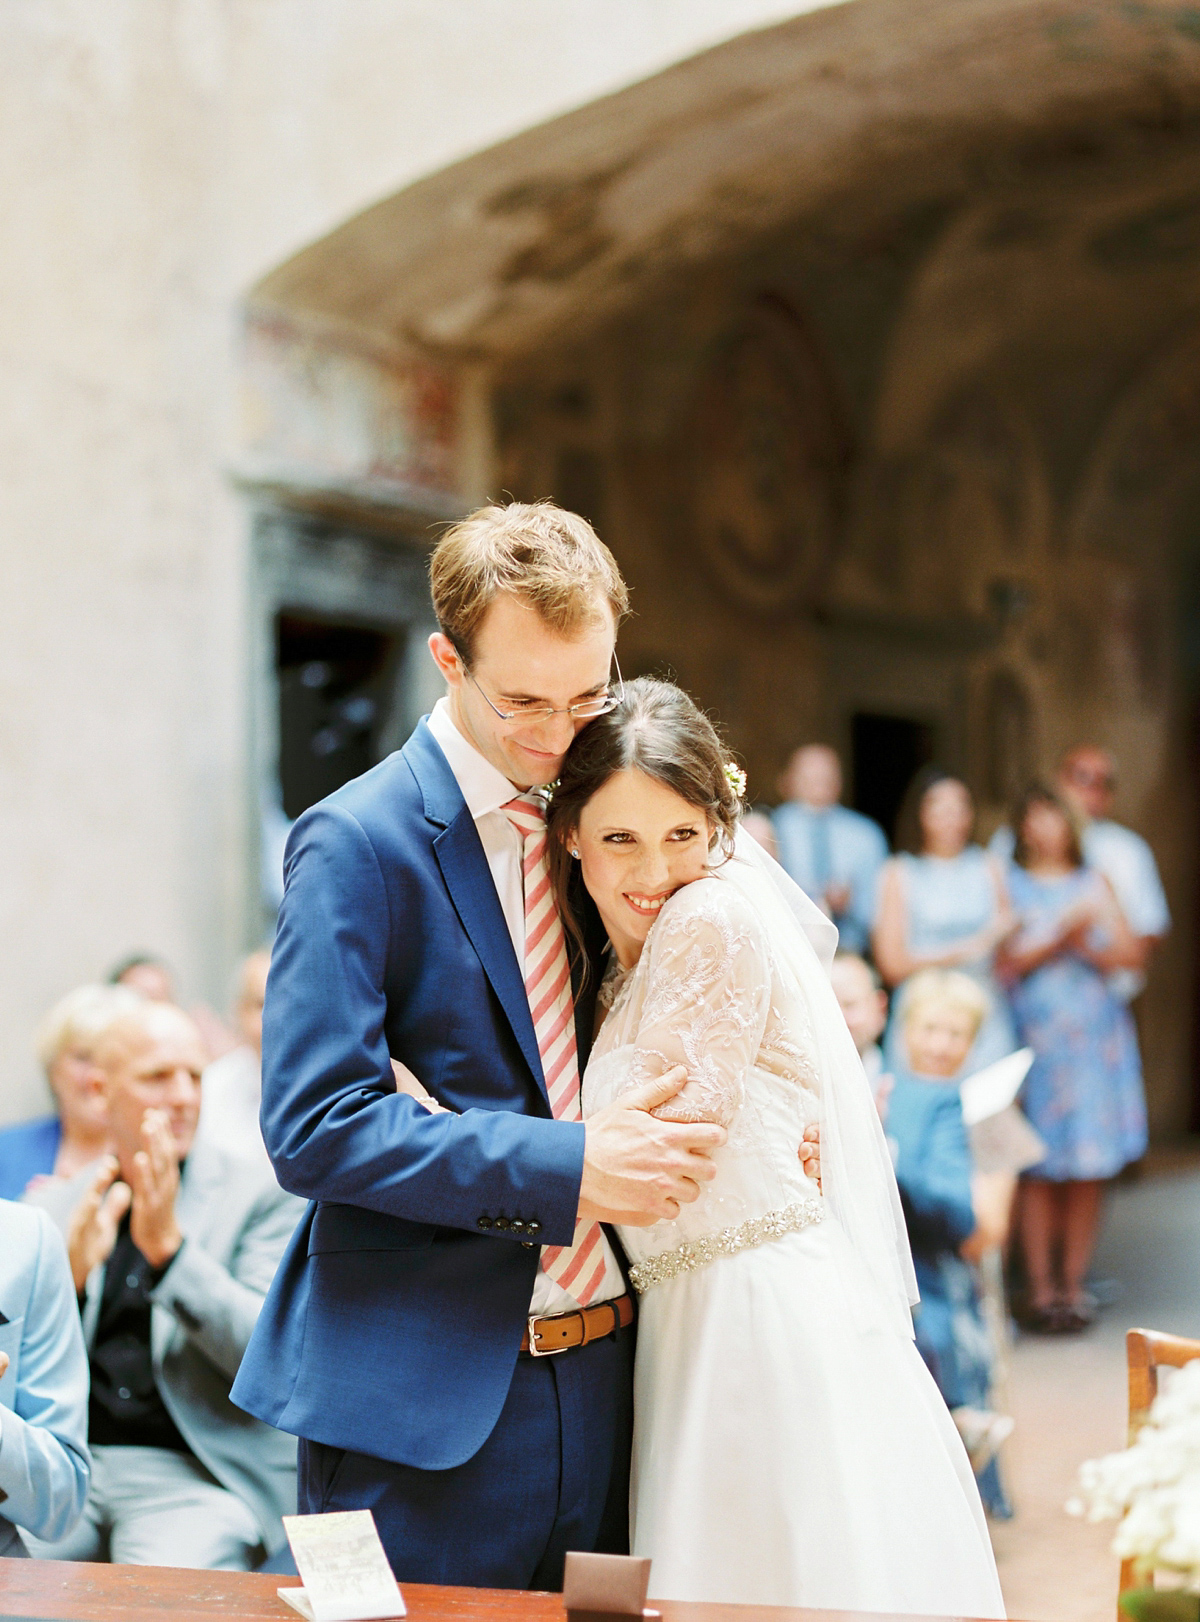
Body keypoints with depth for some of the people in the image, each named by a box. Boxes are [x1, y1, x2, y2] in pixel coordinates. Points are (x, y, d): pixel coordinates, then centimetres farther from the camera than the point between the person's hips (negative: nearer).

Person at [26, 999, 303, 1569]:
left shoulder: (262, 1197, 5)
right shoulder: (51, 1208, 14)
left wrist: (169, 1245, -16)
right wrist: (68, 1274, -11)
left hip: (195, 1475, -3)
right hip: (65, 1465, 3)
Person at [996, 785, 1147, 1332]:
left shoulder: (1094, 883, 15)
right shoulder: (1009, 884, 5)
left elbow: (1132, 952, 9)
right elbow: (1005, 962, -4)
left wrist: (1086, 947, -7)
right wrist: (1061, 936, -12)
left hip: (1096, 1034, 3)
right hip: (1037, 1035, -3)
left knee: (1090, 1168, 1)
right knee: (1041, 1170, -6)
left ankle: (1074, 1283, 9)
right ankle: (1042, 1288, 0)